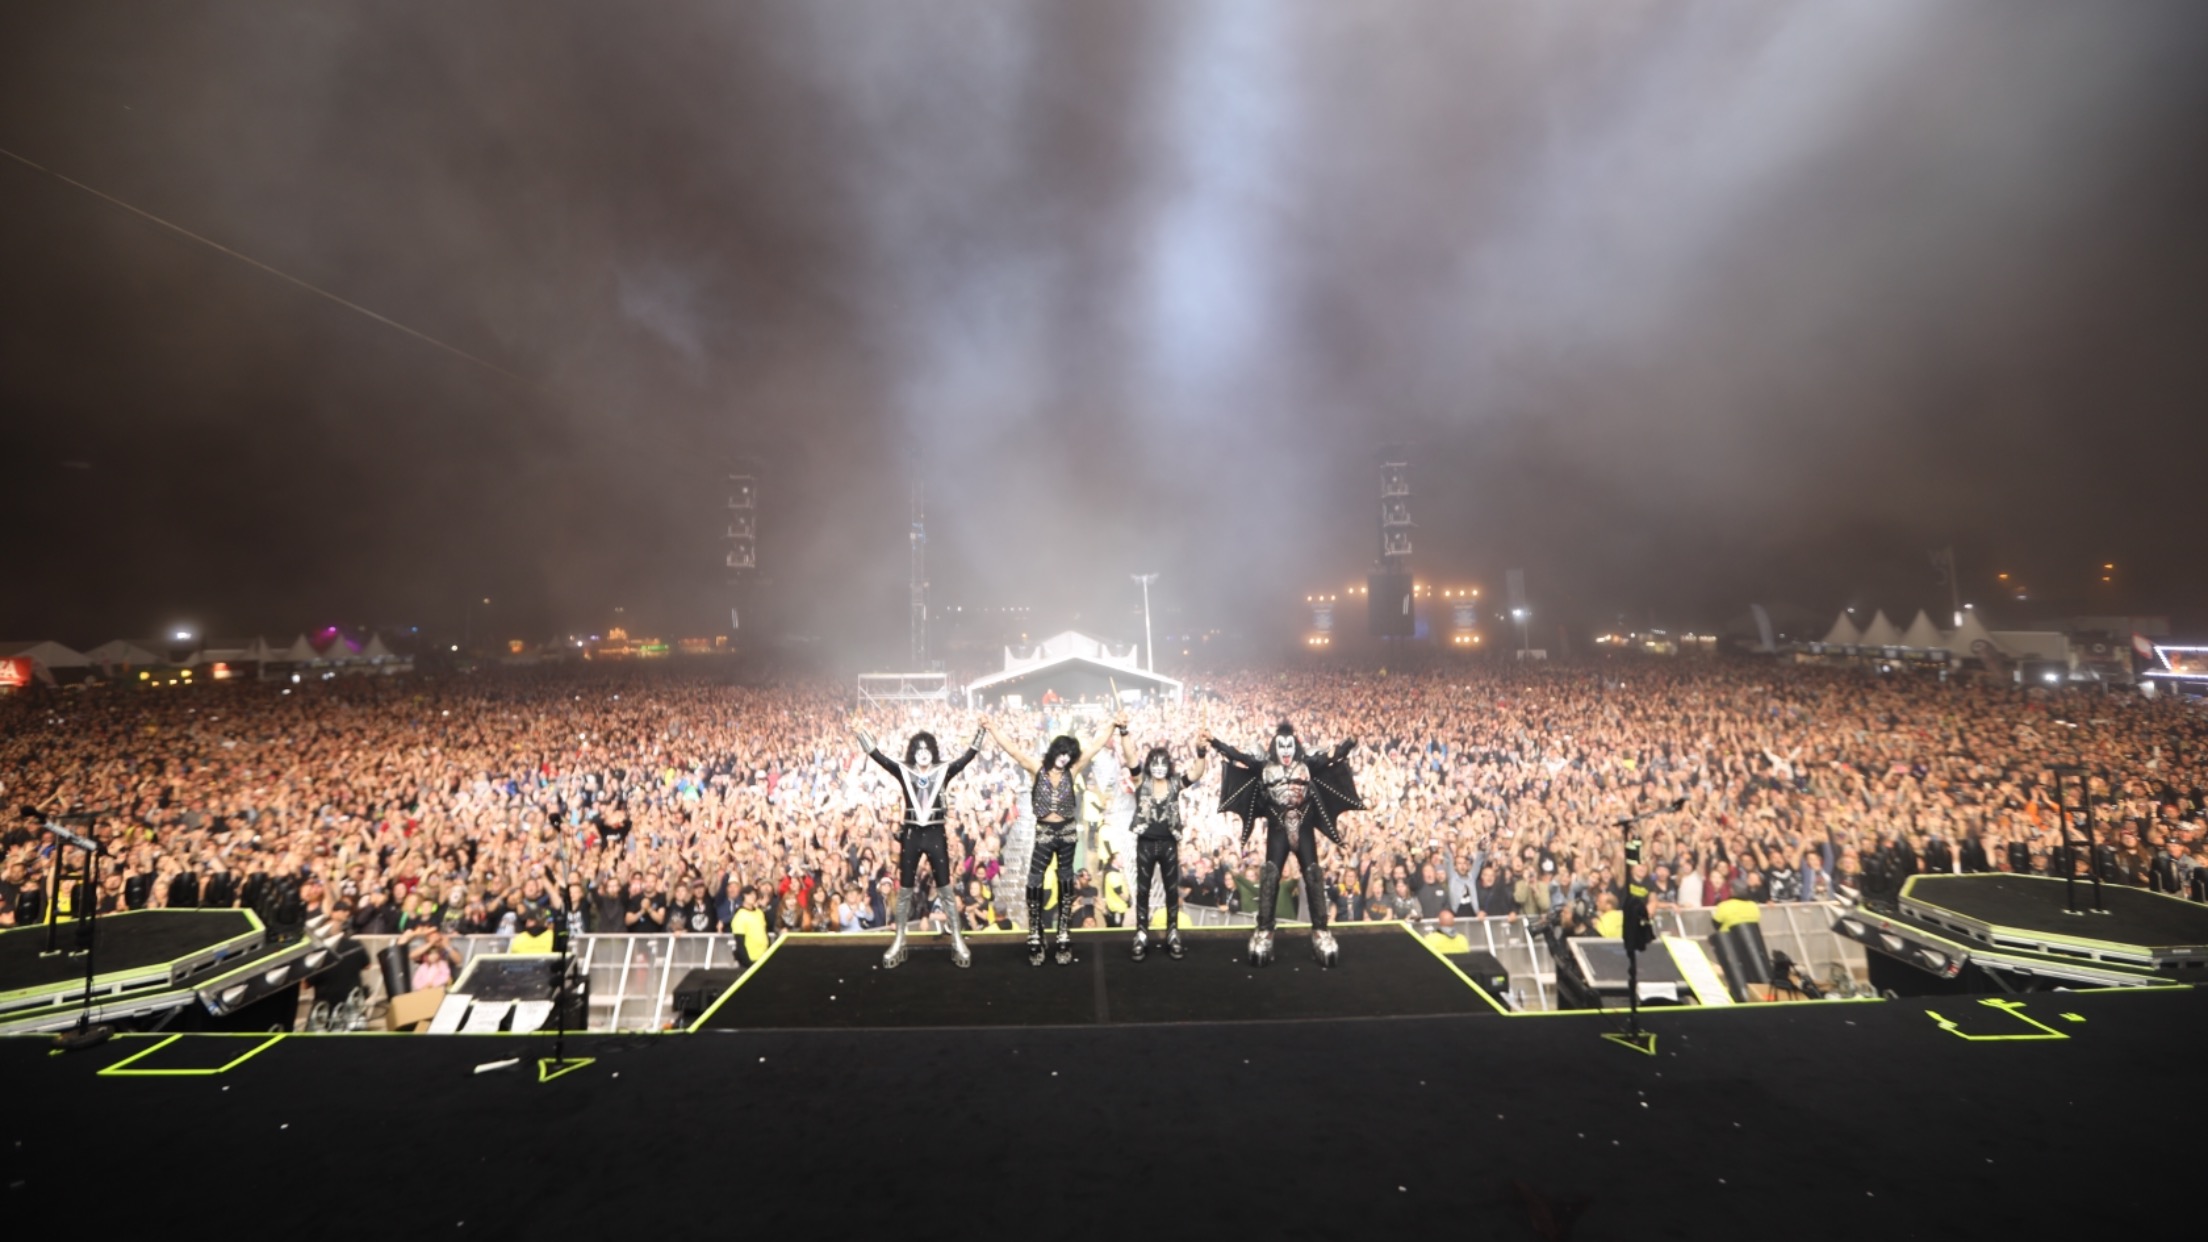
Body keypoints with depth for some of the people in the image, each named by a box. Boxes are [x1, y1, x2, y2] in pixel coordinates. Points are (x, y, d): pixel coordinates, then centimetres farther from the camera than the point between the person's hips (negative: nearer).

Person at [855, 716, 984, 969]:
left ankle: (958, 941, 13)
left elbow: (968, 756, -8)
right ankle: (898, 942, 21)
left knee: (945, 890, 5)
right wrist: (861, 732, -11)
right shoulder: (904, 771, 1)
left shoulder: (943, 771, -1)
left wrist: (981, 730, -16)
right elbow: (878, 756, -4)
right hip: (911, 835, 1)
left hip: (935, 835, -1)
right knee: (904, 891, 10)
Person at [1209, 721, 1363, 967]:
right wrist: (1214, 743, -10)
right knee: (1270, 874, -6)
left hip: (1304, 829, 1)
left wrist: (1348, 744, -20)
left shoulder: (1307, 765, 3)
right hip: (1278, 829, -1)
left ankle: (1320, 930, 11)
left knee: (1313, 875, 2)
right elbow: (1238, 757, -3)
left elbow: (1332, 757, -3)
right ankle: (1264, 931, 1)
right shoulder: (1264, 766, 1)